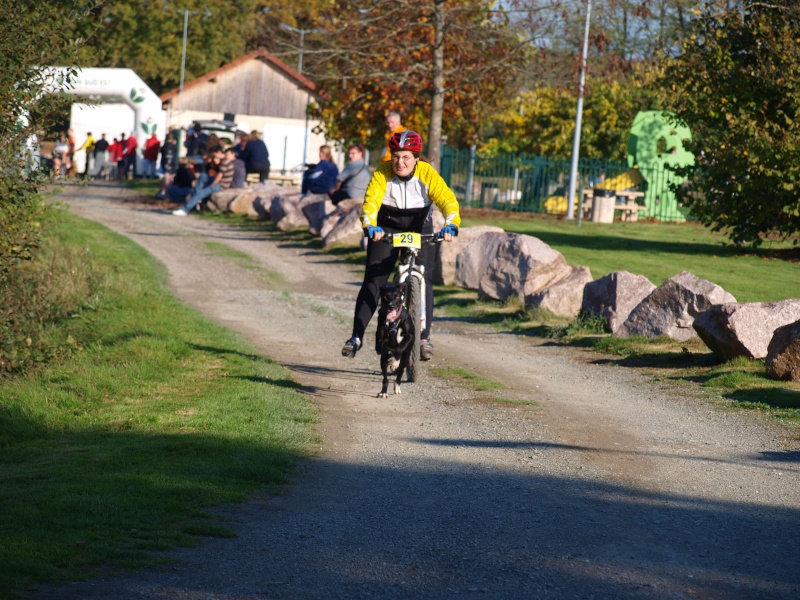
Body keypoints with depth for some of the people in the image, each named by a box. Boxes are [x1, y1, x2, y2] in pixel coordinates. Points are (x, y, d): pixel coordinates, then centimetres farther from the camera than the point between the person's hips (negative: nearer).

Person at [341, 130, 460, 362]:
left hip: (420, 229, 0)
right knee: (372, 280, -9)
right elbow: (371, 201, -31)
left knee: (424, 280, -11)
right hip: (386, 228, 0)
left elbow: (447, 200, -29)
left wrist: (451, 225, -48)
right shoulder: (382, 174, -20)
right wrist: (370, 227, -51)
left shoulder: (427, 174, -19)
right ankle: (356, 336, -5)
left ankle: (424, 337, -3)